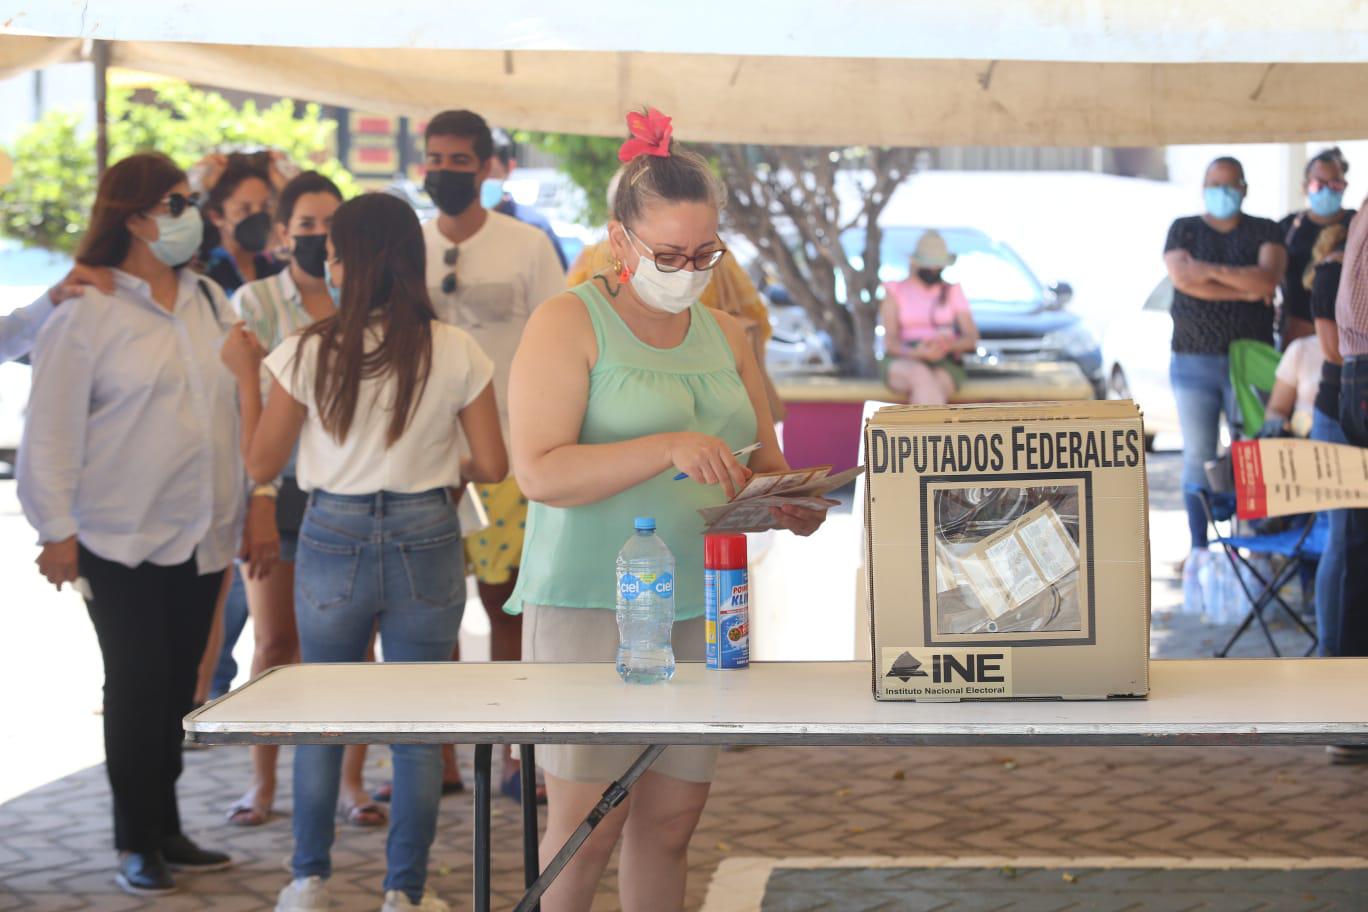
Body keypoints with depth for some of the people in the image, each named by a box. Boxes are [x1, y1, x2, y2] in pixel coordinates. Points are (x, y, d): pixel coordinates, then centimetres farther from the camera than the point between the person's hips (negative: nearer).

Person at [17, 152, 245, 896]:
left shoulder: (210, 302, 10)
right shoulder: (86, 311, -8)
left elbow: (239, 406, 15)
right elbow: (52, 429, -8)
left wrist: (245, 508, 13)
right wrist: (56, 529, -10)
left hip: (200, 536, 5)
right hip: (121, 539, -5)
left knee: (177, 687, 9)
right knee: (137, 688, 0)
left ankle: (165, 828, 20)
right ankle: (139, 842, 10)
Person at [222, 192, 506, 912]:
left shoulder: (308, 353, -9)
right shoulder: (456, 353, -7)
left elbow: (261, 465, -1)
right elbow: (493, 465, -3)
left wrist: (245, 375, 9)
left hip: (333, 538, 0)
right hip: (426, 542, 0)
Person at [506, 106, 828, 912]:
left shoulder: (725, 336, 14)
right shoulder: (570, 323, -4)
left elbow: (767, 463, 21)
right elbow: (540, 471, -15)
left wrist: (789, 503, -3)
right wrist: (670, 449, -25)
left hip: (703, 604, 6)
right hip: (592, 604, -6)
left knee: (672, 820, 7)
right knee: (588, 824, -5)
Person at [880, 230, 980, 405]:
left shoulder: (953, 292, 13)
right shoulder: (895, 292, 9)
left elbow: (972, 338, 5)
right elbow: (890, 341, -1)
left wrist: (947, 345, -19)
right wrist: (917, 353, -24)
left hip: (945, 364, 1)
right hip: (904, 364, -1)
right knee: (921, 375, -39)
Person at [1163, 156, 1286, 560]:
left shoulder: (1265, 232, 8)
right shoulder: (1183, 230, 7)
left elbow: (1270, 278, -11)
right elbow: (1184, 279, -11)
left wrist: (1213, 271, -13)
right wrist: (1246, 290, -11)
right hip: (1194, 363, 0)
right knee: (1198, 457, 2)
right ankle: (1199, 548, 8)